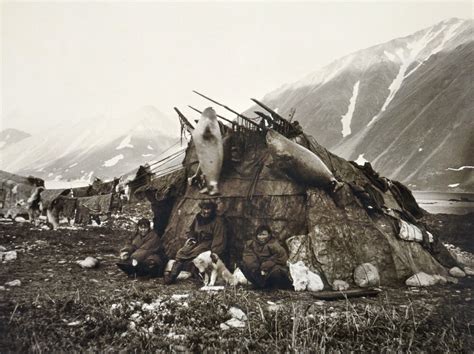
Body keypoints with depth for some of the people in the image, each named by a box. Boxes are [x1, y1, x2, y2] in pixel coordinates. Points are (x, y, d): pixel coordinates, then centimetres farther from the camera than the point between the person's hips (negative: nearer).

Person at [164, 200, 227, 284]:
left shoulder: (218, 222, -13)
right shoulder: (198, 218, 7)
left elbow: (219, 240, -16)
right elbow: (191, 230, 24)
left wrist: (214, 254, -21)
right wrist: (190, 238, 3)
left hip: (208, 243, -6)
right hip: (197, 241, 6)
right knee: (181, 252, -12)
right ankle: (172, 275, -9)